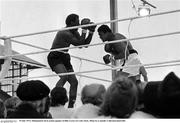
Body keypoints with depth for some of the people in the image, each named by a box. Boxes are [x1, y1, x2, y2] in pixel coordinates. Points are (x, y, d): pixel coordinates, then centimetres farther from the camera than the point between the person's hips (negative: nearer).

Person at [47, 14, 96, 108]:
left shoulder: (74, 32, 8)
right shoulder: (65, 33, -21)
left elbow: (85, 43, 9)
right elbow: (80, 43, -21)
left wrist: (91, 32, 2)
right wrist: (84, 30, -16)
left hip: (64, 58, 9)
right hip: (55, 57, -9)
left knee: (74, 82, 3)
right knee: (64, 76, -33)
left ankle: (70, 106, 11)